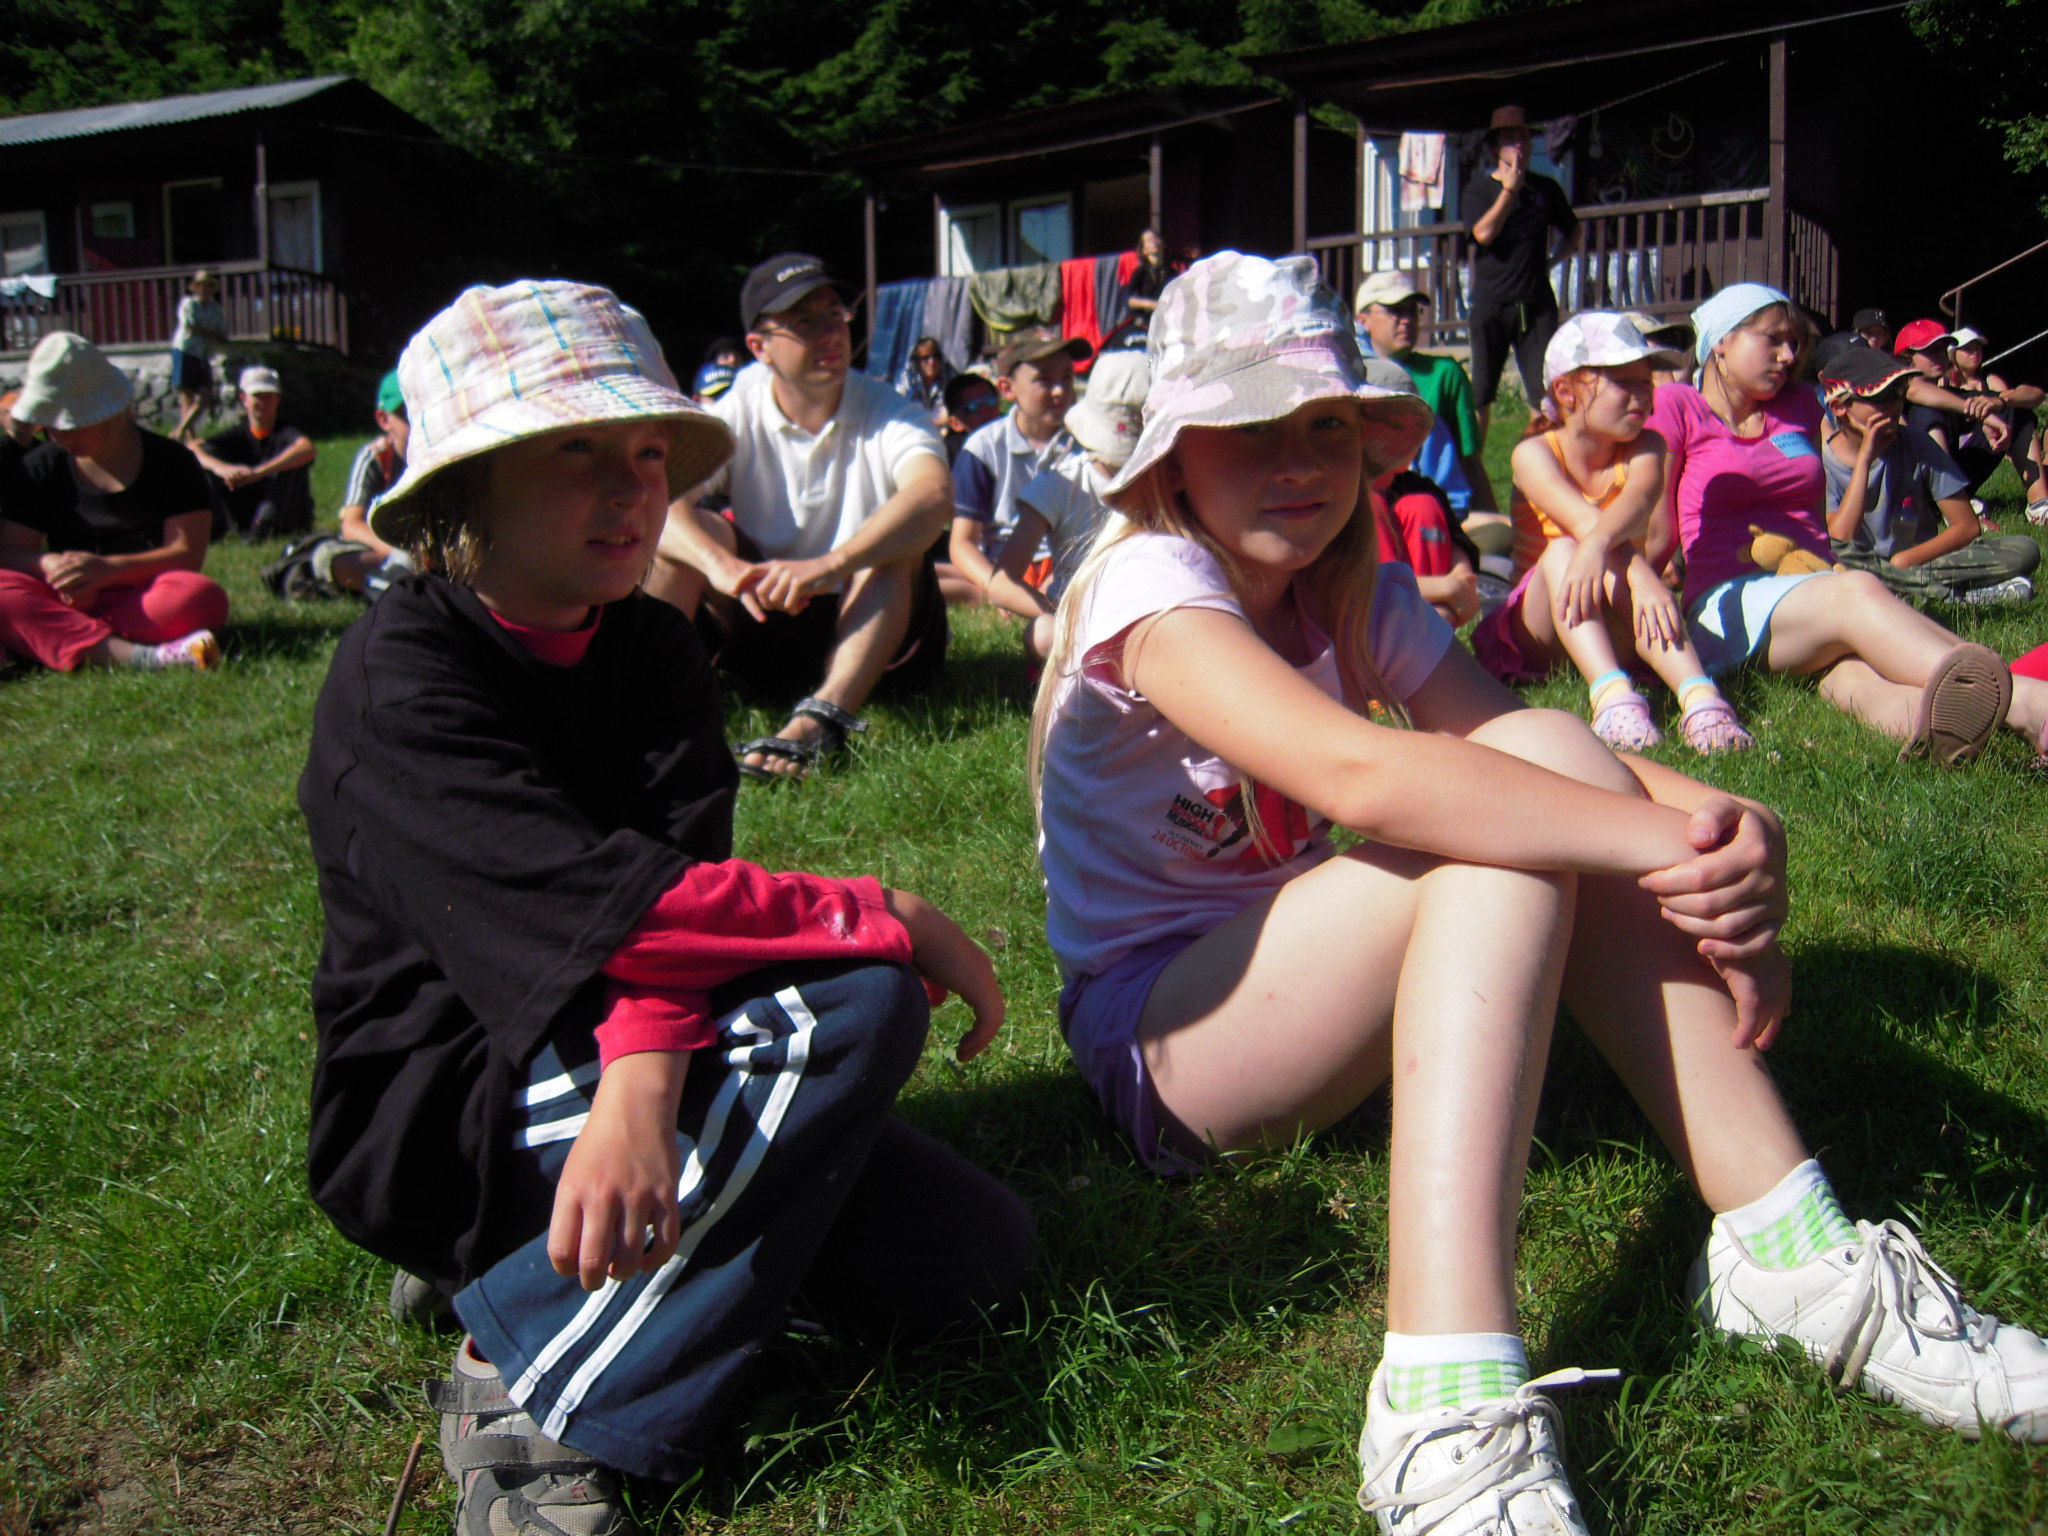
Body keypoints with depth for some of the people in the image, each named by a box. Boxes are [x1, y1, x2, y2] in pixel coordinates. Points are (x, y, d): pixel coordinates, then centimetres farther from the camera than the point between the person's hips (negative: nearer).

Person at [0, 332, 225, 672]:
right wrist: (51, 566, -23)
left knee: (202, 598, -35)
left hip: (146, 599, -2)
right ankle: (129, 655, -48)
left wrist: (108, 568, -24)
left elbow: (187, 553, -9)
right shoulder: (39, 468, 9)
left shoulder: (170, 463, 0)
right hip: (71, 599, 2)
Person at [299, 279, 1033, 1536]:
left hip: (605, 1067, 7)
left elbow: (668, 887, -13)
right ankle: (535, 1396, -19)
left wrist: (641, 1076, -35)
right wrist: (892, 918, -22)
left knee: (975, 1254, -3)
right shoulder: (400, 676, -17)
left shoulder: (652, 650, 3)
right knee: (852, 1006, -26)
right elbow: (600, 904, -29)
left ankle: (523, 1259, 7)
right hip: (438, 1117, -7)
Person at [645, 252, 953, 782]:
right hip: (765, 621, 2)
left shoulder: (884, 412, -10)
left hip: (872, 625, -2)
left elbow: (935, 497, -32)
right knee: (693, 533, -16)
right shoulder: (738, 414, -4)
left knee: (895, 543, -30)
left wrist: (827, 566, -46)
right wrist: (722, 564, -41)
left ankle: (821, 718, -47)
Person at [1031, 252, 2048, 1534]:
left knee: (1542, 769, -19)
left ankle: (1790, 1251, -19)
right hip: (1154, 1039, -6)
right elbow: (1358, 774, -37)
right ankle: (1453, 1409, -38)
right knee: (1499, 833, -29)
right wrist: (1681, 842, -38)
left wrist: (1738, 837, -32)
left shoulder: (1361, 599, 3)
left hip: (1295, 993, 6)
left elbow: (1570, 756, -11)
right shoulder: (1149, 585, -19)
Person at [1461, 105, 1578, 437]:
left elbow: (1572, 232, 26)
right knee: (1480, 394, -2)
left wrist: (1552, 259, 9)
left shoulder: (1546, 188, 12)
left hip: (1537, 303, 2)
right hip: (1491, 305, -2)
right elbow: (1484, 233, -14)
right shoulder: (1479, 190, 5)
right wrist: (1510, 188, -8)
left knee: (1545, 392, -5)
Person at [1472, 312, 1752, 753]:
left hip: (1614, 631, 1)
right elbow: (1584, 520, -28)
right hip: (1535, 632, -1)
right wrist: (1645, 579, -45)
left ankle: (1699, 697, -51)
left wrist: (1598, 544, -49)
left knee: (1611, 556, -31)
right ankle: (1611, 695, -53)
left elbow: (1641, 495, -27)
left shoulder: (1645, 448, -1)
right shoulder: (1534, 454, -8)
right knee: (1562, 551, -31)